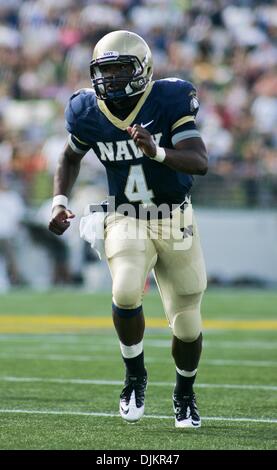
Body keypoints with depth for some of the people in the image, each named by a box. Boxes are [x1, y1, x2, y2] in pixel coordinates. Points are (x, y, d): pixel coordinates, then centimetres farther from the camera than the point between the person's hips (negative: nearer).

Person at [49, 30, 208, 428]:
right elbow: (71, 158, 15)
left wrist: (157, 152, -43)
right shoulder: (88, 112, -6)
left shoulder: (170, 100, -17)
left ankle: (185, 396, 32)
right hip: (126, 220, 1)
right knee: (126, 292, -27)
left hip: (175, 220, -1)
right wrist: (59, 201, 1)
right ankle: (135, 376, 0)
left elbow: (200, 162, -26)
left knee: (187, 322, 3)